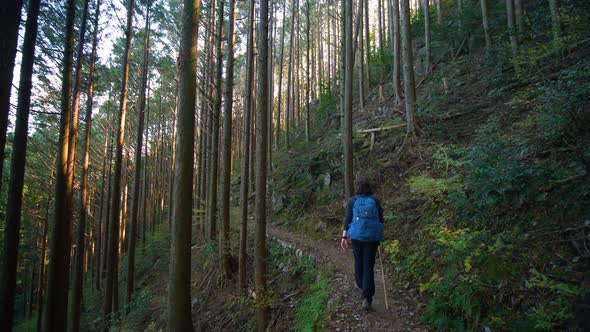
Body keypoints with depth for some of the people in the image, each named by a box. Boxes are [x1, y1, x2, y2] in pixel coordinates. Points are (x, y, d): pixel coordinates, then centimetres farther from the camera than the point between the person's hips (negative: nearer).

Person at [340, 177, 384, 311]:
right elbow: (380, 219, 6)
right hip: (372, 238, 0)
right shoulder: (375, 201, 1)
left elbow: (347, 219, -8)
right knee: (369, 266, 3)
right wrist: (380, 236, 21)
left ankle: (360, 284, 47)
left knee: (358, 261, 24)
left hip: (357, 236, 0)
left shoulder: (352, 201, -2)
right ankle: (366, 298, -8)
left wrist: (344, 237, -10)